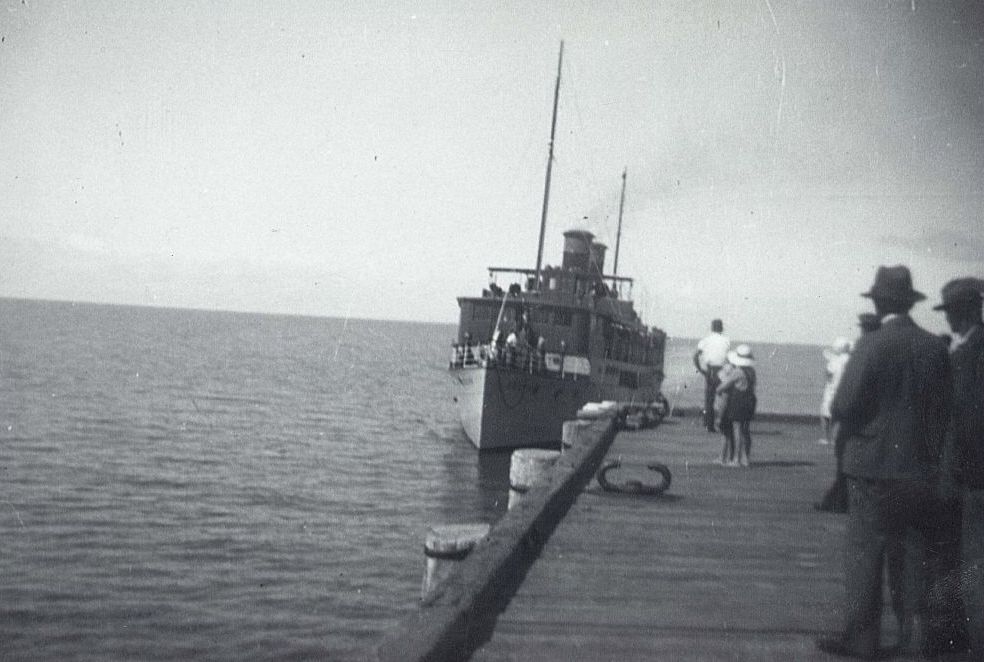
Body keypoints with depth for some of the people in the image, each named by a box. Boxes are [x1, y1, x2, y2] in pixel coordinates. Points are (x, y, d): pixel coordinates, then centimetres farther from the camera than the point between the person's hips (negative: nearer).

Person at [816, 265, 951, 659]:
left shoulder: (872, 345, -14)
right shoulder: (935, 347, 0)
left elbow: (843, 407, -16)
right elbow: (945, 410, 6)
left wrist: (857, 429, 4)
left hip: (874, 464, -5)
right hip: (921, 468, 5)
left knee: (864, 554, 2)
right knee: (913, 554, 15)